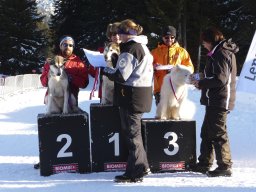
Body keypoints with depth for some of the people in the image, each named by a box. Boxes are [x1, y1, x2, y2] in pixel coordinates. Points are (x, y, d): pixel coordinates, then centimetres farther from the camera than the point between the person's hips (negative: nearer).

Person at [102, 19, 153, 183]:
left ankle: (135, 173, 2)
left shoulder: (130, 49, -17)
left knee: (132, 133, -3)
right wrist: (113, 71, 16)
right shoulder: (143, 47, 14)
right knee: (134, 131, 19)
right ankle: (142, 166, 25)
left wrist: (107, 71, -4)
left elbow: (121, 75, -20)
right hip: (143, 94, 10)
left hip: (131, 95, -10)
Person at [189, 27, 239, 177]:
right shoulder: (224, 52, 16)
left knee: (218, 133, -6)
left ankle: (225, 166, -1)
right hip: (215, 101, 11)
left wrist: (201, 83, -12)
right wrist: (202, 82, 9)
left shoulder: (221, 54, -16)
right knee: (207, 132, 17)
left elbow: (220, 79, -22)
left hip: (219, 101, -11)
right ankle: (204, 164, 26)